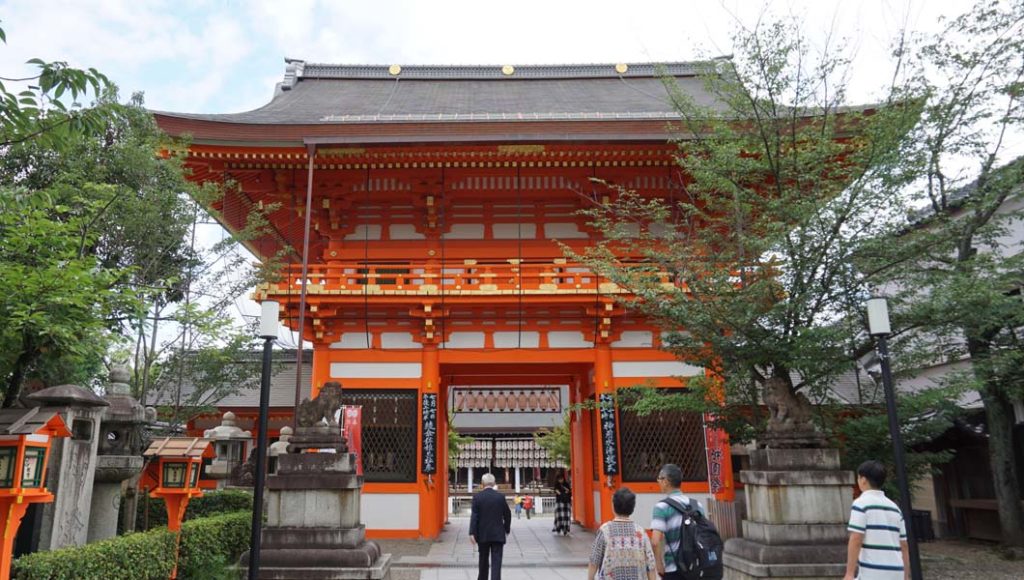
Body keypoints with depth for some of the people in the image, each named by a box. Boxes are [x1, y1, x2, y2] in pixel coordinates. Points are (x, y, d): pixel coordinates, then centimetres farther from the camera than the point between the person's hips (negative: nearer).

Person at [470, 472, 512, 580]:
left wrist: (472, 533, -12)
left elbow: (474, 516, -11)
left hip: (482, 534, 1)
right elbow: (507, 514, 5)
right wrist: (507, 529, 19)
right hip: (498, 535, -1)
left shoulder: (477, 497, -5)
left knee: (483, 560, 18)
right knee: (496, 562, -3)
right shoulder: (500, 496, -2)